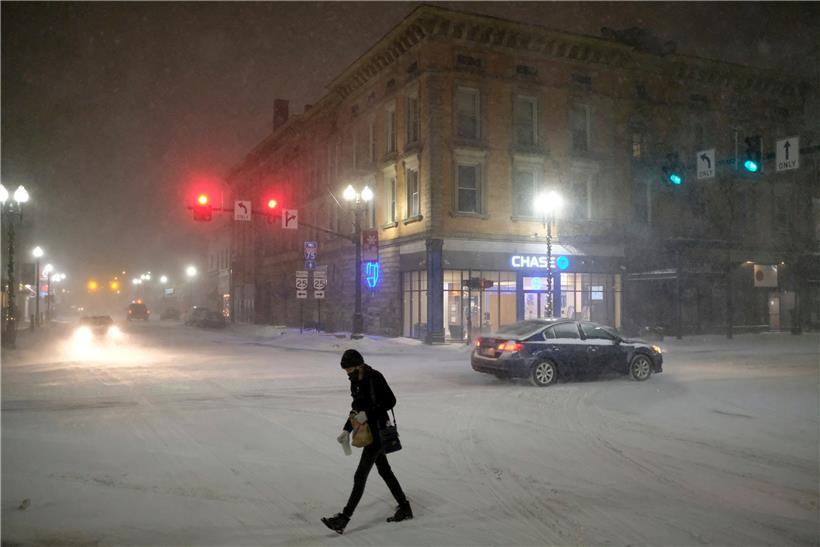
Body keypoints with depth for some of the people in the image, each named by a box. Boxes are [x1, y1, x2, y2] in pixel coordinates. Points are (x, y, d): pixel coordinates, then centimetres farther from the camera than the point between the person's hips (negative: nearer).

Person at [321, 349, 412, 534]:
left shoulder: (375, 377, -18)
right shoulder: (356, 381, 7)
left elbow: (390, 401, -16)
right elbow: (357, 407, 13)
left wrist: (368, 413, -21)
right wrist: (346, 430, 4)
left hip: (378, 431, -9)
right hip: (369, 430, 9)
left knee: (360, 475, -8)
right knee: (384, 470, 17)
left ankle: (344, 519, -6)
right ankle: (405, 508, 29)